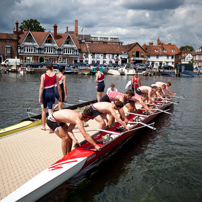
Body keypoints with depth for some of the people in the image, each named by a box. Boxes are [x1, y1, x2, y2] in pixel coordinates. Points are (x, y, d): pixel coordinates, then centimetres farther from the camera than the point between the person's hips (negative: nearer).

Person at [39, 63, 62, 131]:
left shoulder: (43, 75, -6)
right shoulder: (55, 76, 0)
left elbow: (41, 87, -13)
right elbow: (58, 87, 3)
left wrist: (39, 97, -13)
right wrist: (60, 96, 13)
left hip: (45, 93, -1)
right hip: (52, 93, 1)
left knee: (44, 110, 17)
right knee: (50, 111, 3)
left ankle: (43, 126, 27)